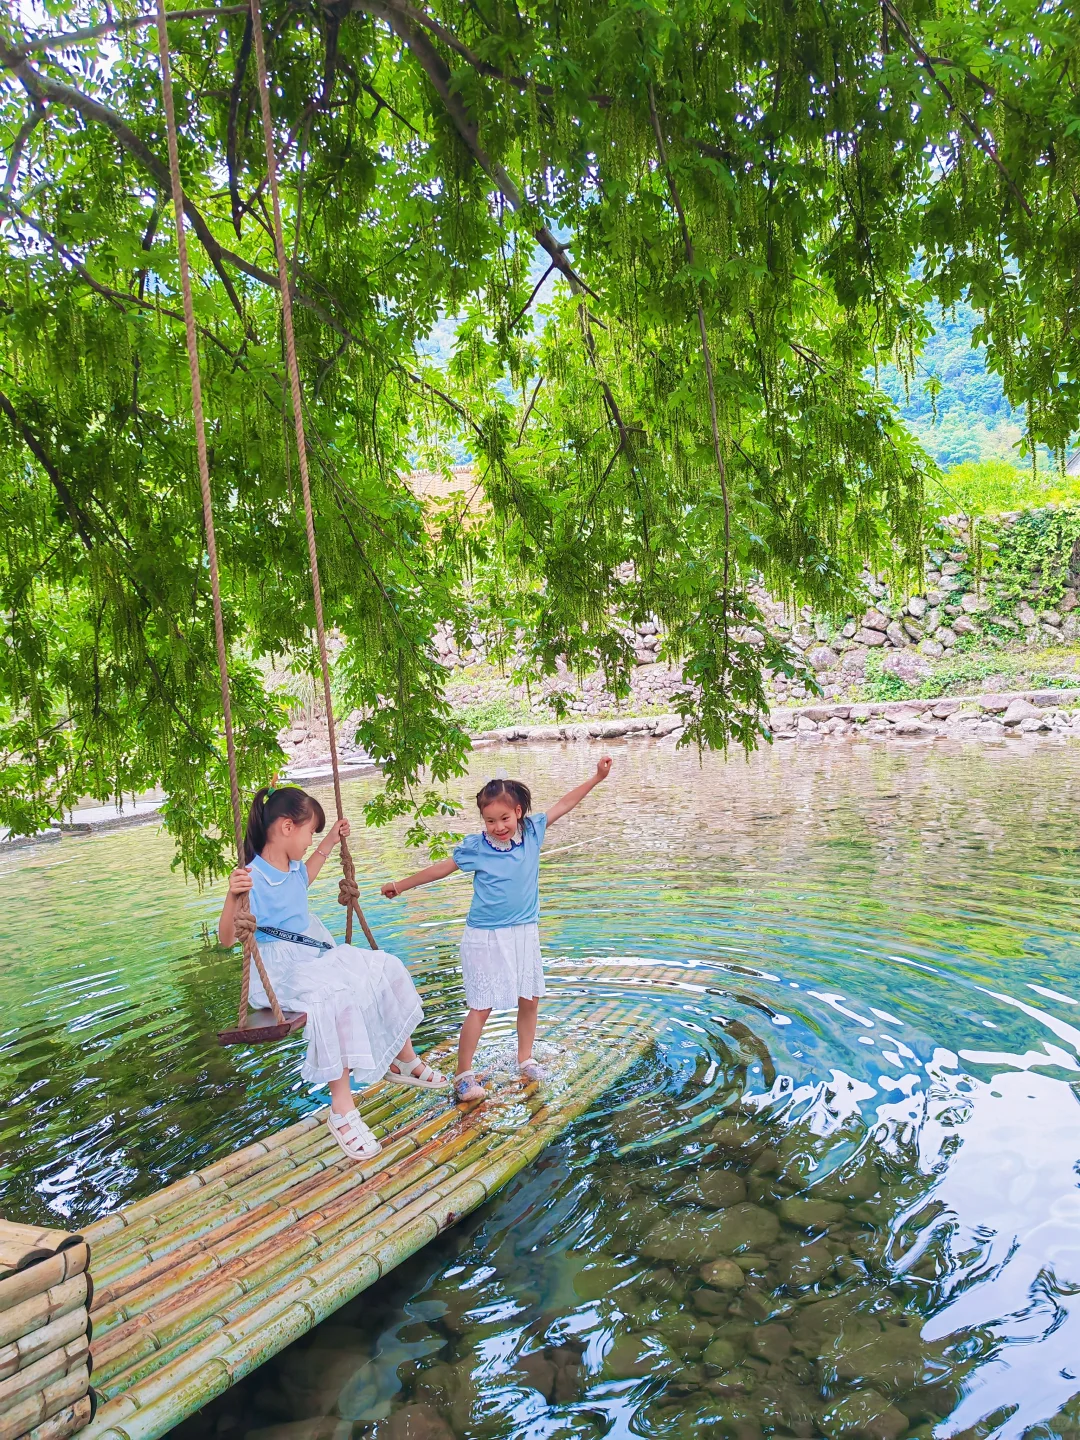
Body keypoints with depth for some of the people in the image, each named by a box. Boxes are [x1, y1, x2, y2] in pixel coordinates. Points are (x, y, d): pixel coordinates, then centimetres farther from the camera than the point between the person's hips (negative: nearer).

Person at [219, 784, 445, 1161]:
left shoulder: (292, 867, 7)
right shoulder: (254, 879, -21)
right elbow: (227, 938, -25)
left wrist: (329, 843, 33)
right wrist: (233, 896, -42)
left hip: (318, 955, 10)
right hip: (281, 970, -9)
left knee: (387, 968, 2)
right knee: (335, 995, -36)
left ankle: (404, 1060, 19)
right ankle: (342, 1109, -25)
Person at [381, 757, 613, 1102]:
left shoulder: (532, 832, -3)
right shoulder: (475, 847, -10)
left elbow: (564, 804, 4)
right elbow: (442, 868, 2)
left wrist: (597, 777, 4)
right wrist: (401, 885, 9)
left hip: (524, 932, 4)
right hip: (486, 938, -4)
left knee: (530, 999, 13)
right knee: (481, 1007, -3)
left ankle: (525, 1059, 32)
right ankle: (464, 1074, 8)